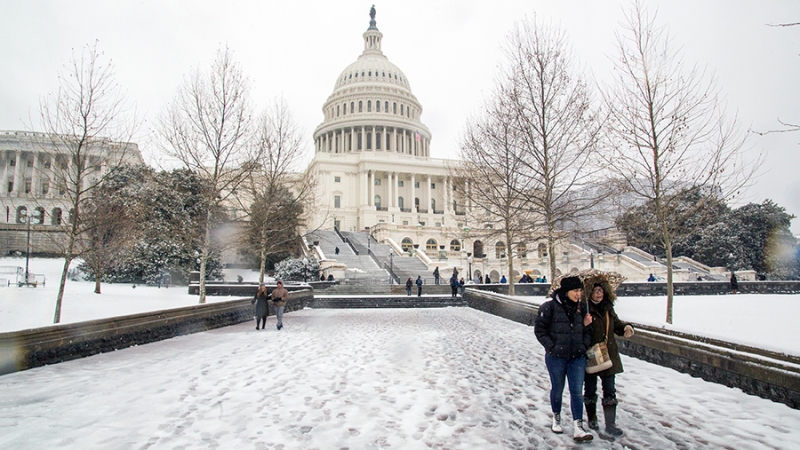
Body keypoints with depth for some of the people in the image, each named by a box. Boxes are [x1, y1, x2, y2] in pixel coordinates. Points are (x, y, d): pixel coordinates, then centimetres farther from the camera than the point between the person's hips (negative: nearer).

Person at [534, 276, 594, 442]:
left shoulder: (581, 308, 4)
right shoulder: (550, 307, -12)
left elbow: (587, 331, 15)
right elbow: (539, 329, -9)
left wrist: (584, 346, 0)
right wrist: (551, 347, -14)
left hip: (577, 357, 3)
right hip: (556, 357, -3)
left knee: (577, 391, 1)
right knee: (557, 389, 13)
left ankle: (578, 428, 4)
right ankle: (556, 418, 35)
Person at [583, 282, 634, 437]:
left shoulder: (608, 308, 4)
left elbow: (616, 323, 18)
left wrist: (626, 327, -3)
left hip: (608, 355, 5)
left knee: (610, 390, 7)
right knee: (590, 389, 12)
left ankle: (610, 424, 16)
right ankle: (592, 419, 31)